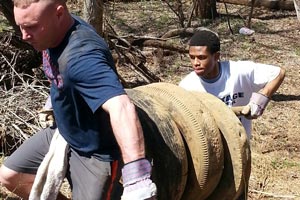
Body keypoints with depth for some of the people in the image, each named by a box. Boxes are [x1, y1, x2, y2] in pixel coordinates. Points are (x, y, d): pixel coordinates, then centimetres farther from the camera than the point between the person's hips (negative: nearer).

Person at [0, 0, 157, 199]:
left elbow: (122, 108, -55)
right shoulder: (54, 31, -10)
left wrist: (138, 178, -67)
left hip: (94, 153, -8)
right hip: (63, 135, 8)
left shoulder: (81, 56, -39)